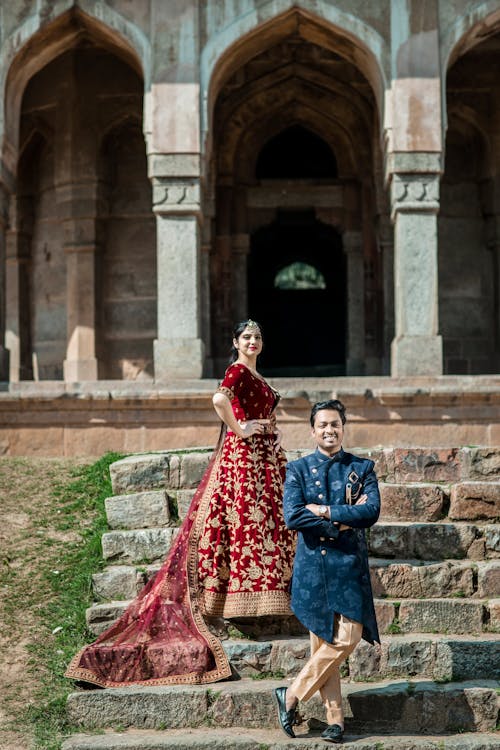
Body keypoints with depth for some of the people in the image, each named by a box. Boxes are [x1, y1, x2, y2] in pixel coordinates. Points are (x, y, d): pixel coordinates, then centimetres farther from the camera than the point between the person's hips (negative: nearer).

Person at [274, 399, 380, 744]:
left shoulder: (363, 468, 8)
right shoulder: (298, 469, 6)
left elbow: (372, 511, -8)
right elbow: (293, 517, -9)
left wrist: (325, 511, -13)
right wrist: (345, 519, -12)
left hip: (350, 564, 1)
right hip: (312, 565, 0)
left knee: (348, 638, -10)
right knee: (323, 642, 1)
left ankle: (292, 696, 4)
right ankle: (335, 718, 11)